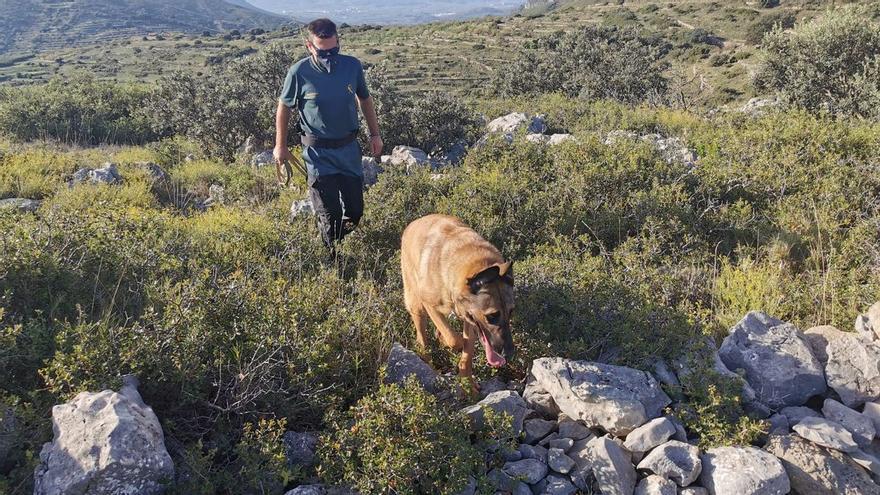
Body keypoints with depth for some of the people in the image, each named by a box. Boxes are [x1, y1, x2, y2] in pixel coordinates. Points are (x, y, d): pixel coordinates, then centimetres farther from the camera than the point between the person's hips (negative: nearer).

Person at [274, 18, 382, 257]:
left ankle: (339, 242, 38)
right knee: (329, 215, -1)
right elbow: (284, 108, -1)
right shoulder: (299, 73, -15)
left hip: (349, 148, 3)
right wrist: (280, 147, 4)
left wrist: (375, 134, 12)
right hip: (318, 153, -3)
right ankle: (332, 258, 19)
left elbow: (365, 99, 10)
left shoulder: (352, 65, -7)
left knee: (355, 210, 10)